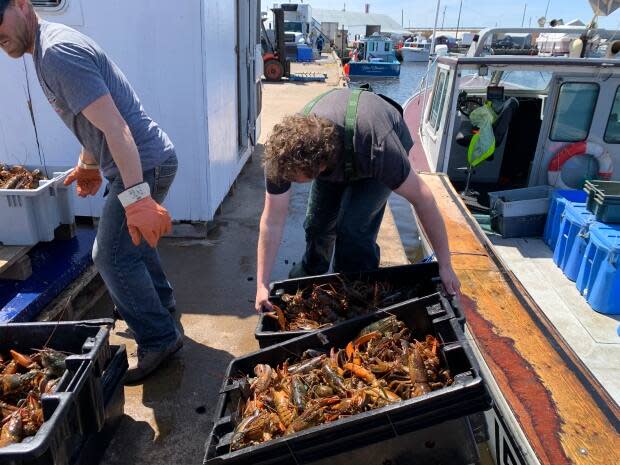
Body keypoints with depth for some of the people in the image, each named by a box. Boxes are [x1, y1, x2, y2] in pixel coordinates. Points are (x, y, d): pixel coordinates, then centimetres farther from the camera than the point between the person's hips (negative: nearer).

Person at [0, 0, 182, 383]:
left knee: (112, 257, -4)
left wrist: (136, 197, -33)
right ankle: (160, 301, 45)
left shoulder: (57, 52, -19)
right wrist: (88, 165, 28)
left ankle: (159, 339, 10)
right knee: (129, 237, 25)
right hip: (144, 161, 10)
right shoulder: (49, 45, 13)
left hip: (144, 164, -10)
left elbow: (115, 126, -28)